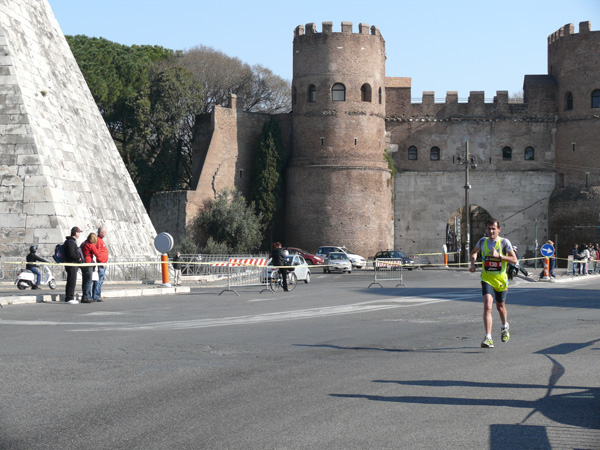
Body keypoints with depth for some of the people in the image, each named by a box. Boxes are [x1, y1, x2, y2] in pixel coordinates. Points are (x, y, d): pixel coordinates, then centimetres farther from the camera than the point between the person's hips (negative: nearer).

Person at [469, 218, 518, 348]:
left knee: (500, 307, 18)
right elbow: (474, 252, 20)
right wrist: (472, 264, 2)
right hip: (487, 279, 1)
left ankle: (504, 327, 51)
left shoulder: (504, 242, -9)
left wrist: (499, 256, -24)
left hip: (501, 280, 0)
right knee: (487, 306, -18)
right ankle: (488, 338, -24)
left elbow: (514, 260, -12)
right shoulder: (483, 241, 0)